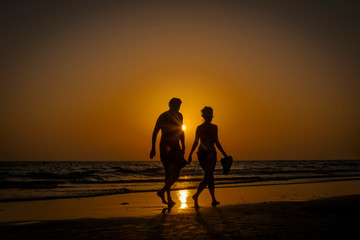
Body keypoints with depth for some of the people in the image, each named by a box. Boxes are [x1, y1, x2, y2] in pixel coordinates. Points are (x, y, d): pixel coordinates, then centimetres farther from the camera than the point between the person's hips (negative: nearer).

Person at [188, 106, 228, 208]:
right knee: (207, 177, -6)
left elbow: (196, 142, 7)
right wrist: (225, 155, -5)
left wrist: (190, 155, 13)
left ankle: (214, 200, 19)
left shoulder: (199, 128, 8)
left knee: (210, 176, 15)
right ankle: (196, 195, -26)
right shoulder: (213, 127, -7)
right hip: (210, 153, -6)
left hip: (201, 154, 6)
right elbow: (216, 142, -10)